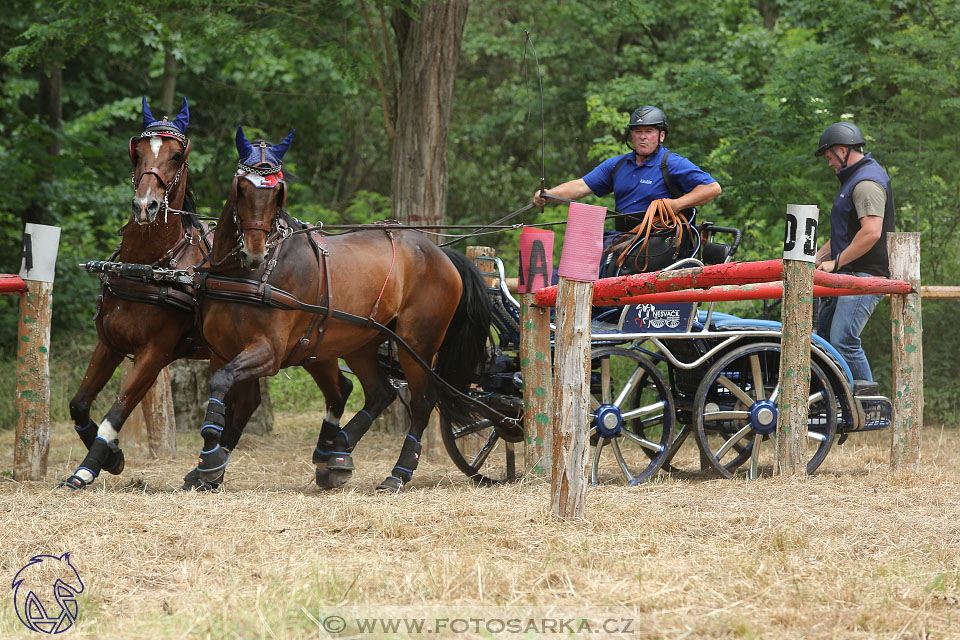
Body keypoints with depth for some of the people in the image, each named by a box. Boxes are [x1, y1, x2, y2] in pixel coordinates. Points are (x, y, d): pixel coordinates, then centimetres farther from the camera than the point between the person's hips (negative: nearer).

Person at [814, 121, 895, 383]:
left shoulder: (867, 182, -14)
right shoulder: (854, 178, 22)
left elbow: (871, 233, -26)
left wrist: (836, 262, -18)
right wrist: (817, 258, 18)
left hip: (865, 274, -12)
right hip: (849, 274, 12)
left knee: (843, 341, -18)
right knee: (825, 336, 15)